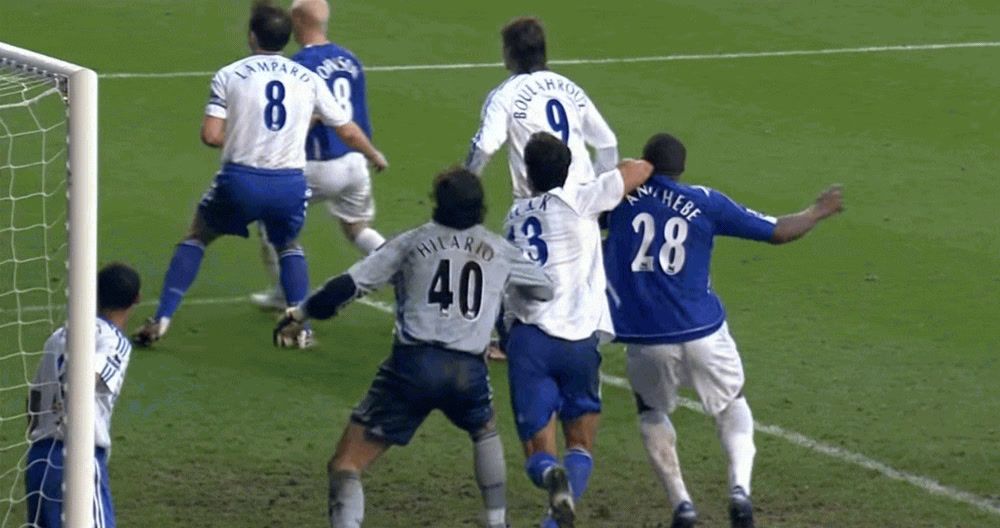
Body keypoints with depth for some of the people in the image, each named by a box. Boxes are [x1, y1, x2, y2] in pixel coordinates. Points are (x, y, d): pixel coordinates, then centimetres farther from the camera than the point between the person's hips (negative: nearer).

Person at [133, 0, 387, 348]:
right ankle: (300, 327, 18)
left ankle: (161, 320, 14)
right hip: (290, 184, 2)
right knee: (288, 245, 31)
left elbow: (210, 136, -7)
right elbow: (347, 130, 14)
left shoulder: (229, 76, -1)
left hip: (240, 179, -2)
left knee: (197, 237, 23)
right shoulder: (308, 80, 6)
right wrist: (375, 156, 34)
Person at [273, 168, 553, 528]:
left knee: (346, 466, -2)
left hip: (413, 364, -3)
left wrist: (299, 315, 15)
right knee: (485, 433, 38)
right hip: (469, 370, 3)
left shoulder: (414, 242, 9)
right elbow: (545, 289, 30)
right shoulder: (499, 251, 15)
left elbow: (348, 285, 3)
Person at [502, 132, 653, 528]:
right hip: (579, 340, -2)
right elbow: (640, 170, 4)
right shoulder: (577, 202, 1)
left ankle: (551, 476, -31)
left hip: (528, 338, 2)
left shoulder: (516, 216, 15)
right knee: (580, 446, 12)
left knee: (538, 452, 6)